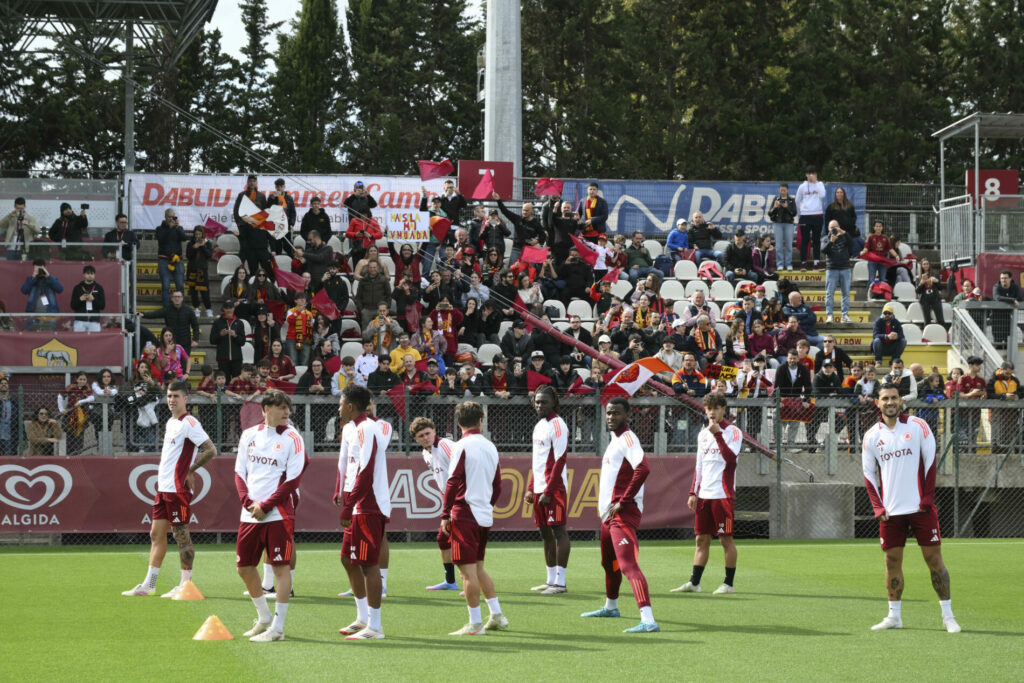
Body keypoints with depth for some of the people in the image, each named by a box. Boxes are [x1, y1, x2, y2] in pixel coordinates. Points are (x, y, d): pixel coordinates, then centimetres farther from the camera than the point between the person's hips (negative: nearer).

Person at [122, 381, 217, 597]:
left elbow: (211, 450, -18)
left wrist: (190, 471, -15)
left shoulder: (189, 423, -12)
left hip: (178, 488, -9)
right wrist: (162, 477, 14)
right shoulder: (170, 423, 15)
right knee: (156, 533, 9)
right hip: (164, 488, 9)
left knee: (181, 535, -4)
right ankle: (149, 584, 13)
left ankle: (186, 584, 2)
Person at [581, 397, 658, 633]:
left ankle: (648, 620, -32)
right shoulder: (614, 439, 17)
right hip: (609, 513, 11)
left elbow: (643, 469, -29)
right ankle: (610, 607, 50)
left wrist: (623, 502, -25)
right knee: (609, 563, 28)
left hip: (623, 514, -11)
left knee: (628, 565, -21)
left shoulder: (628, 439, -14)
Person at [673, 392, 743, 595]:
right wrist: (693, 492, 12)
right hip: (703, 495, 6)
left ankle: (729, 583, 4)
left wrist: (717, 434, -23)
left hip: (723, 494, -6)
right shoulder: (703, 434, 16)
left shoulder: (733, 431, -4)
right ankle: (694, 583, 8)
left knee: (726, 539, -3)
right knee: (701, 539, 6)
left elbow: (731, 458, -19)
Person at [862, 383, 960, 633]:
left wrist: (927, 500, -8)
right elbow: (869, 475, 11)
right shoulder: (872, 436, 7)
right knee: (892, 561, 3)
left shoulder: (918, 426, -1)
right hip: (891, 510, 3)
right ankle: (894, 616, 11)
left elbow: (930, 462, -2)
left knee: (934, 558, -3)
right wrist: (879, 508, 0)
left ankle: (947, 615, 2)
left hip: (921, 507, -3)